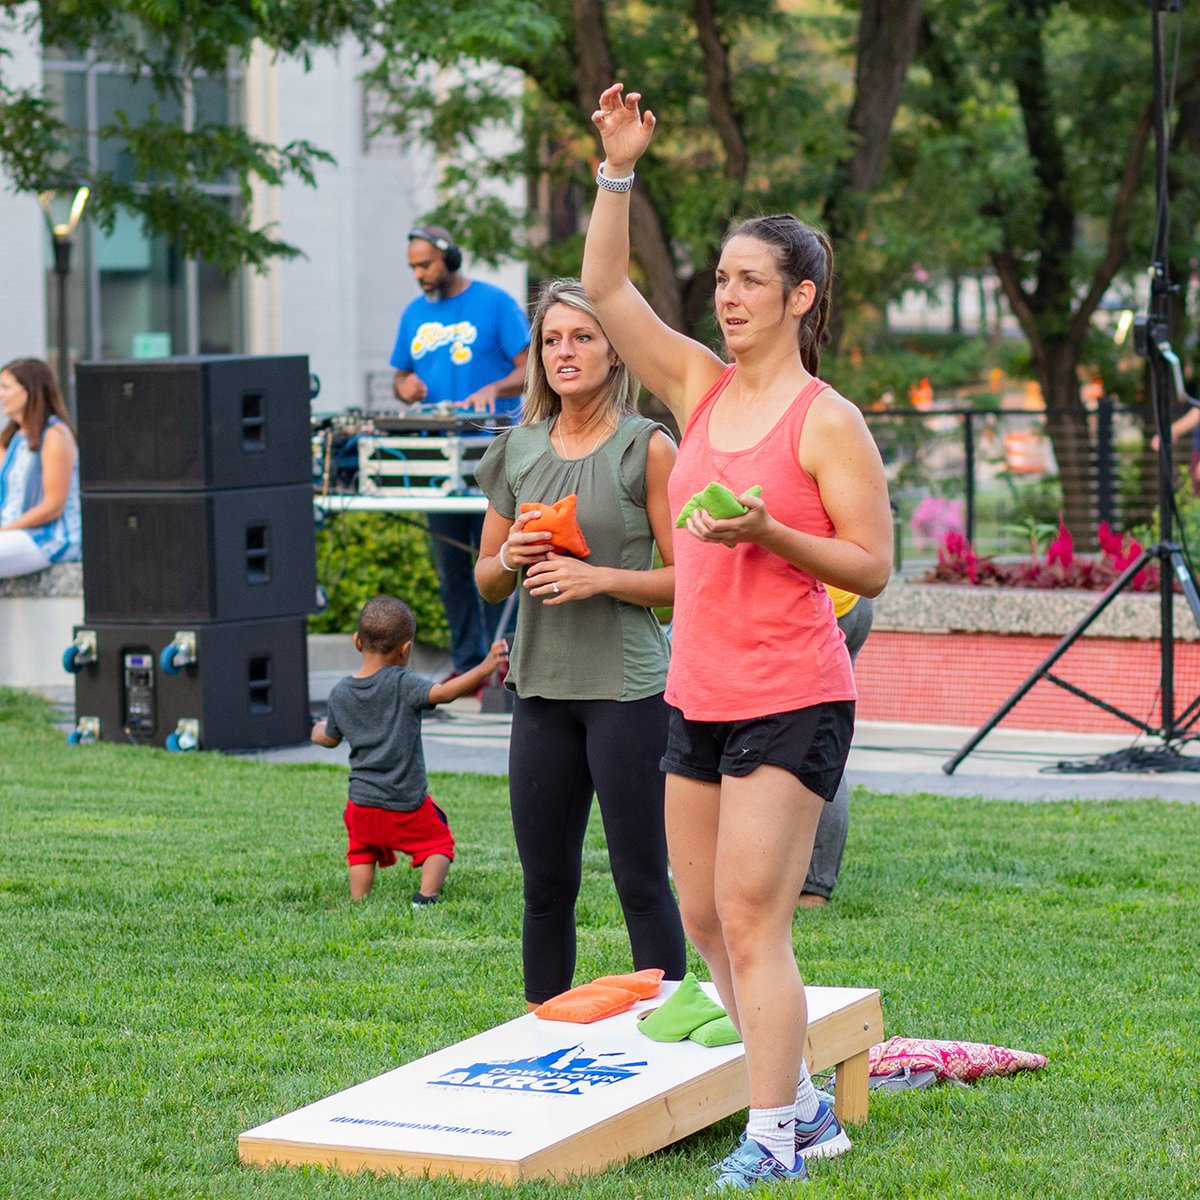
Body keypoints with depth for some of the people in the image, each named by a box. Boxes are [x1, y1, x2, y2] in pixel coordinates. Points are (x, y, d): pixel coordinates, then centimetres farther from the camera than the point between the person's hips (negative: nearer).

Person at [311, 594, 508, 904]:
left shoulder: (340, 693, 2)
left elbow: (331, 738, 16)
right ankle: (426, 895, -5)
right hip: (407, 804, -4)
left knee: (362, 850, 22)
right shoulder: (402, 683, -14)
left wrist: (318, 732, 40)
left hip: (362, 802, 4)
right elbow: (442, 693, -28)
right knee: (438, 841, 13)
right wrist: (484, 668, -30)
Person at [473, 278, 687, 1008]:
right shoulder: (519, 449, 11)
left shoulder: (647, 448, -4)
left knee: (641, 880, -3)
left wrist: (598, 577, -17)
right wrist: (509, 559, -3)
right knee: (546, 884, 10)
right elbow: (487, 583, 18)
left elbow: (686, 578, -6)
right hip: (542, 687, 5)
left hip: (628, 688, -5)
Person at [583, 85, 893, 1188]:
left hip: (791, 702, -8)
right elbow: (606, 288, 7)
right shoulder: (700, 388, 9)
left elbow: (872, 566, -10)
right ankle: (804, 1107, 24)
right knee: (705, 920, 12)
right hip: (699, 695, 8)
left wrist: (768, 532, -23)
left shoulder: (826, 421, -9)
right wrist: (618, 173, -2)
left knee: (751, 922, -10)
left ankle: (773, 1139, -3)